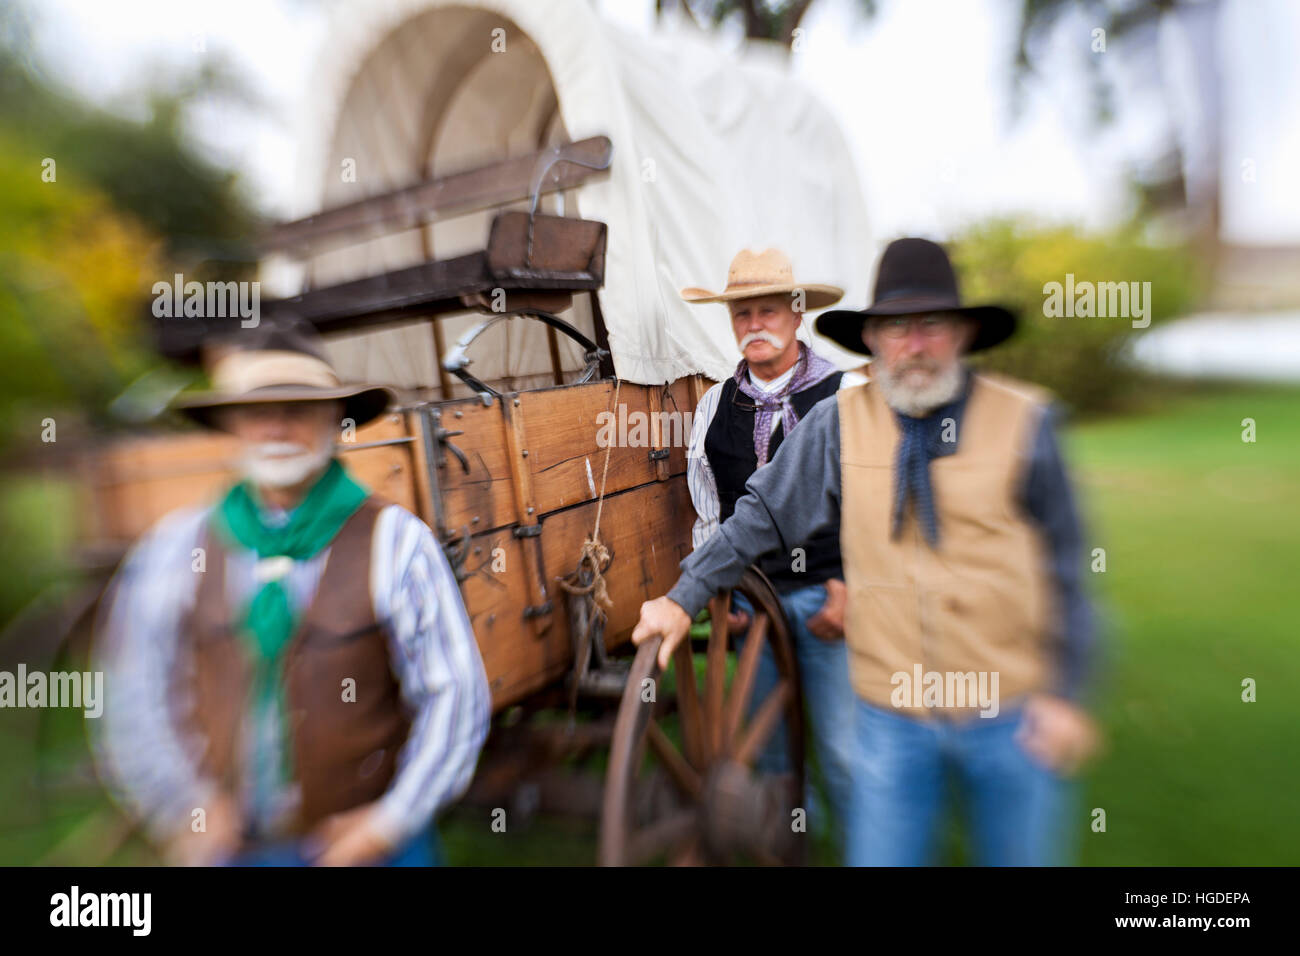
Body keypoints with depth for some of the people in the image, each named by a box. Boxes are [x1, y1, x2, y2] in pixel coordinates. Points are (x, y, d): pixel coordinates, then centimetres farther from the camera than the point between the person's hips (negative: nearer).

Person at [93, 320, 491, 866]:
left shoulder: (395, 541, -12)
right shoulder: (178, 547, -3)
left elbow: (454, 694, -11)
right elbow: (133, 694, 5)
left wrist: (391, 822, -11)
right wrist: (186, 806, -1)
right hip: (232, 846, 2)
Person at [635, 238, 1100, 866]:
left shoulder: (1022, 420, -5)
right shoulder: (839, 423, -5)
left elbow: (1063, 566, 2)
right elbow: (763, 514, 3)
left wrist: (1064, 693, 0)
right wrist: (683, 599, 1)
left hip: (1010, 714, 1)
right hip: (892, 717, 0)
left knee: (1020, 853, 17)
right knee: (882, 855, 8)